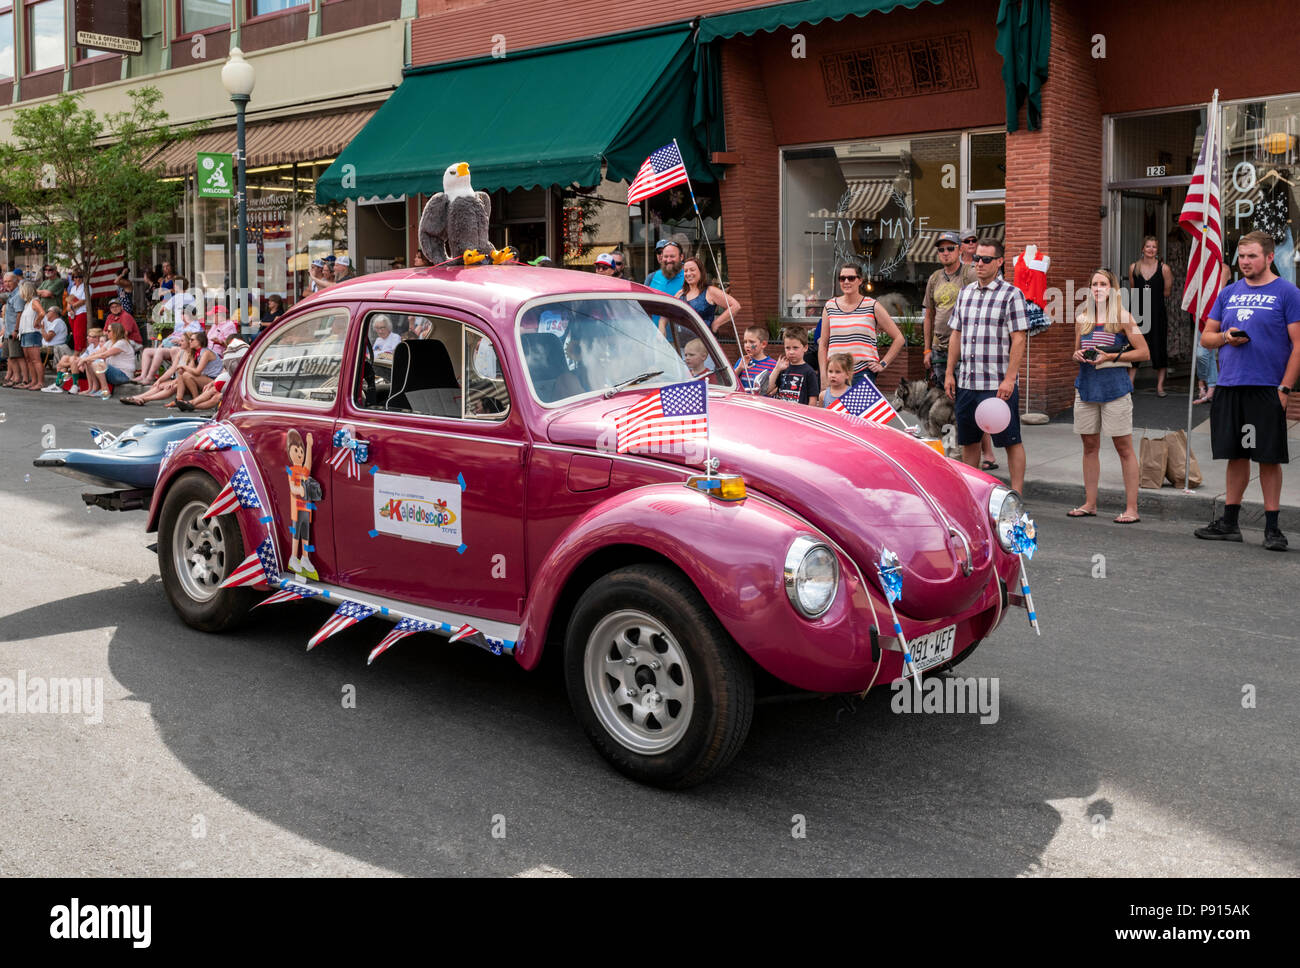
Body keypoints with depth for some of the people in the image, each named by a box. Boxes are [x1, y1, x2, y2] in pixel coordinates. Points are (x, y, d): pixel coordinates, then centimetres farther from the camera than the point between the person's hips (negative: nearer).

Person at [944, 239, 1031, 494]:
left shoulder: (1012, 294, -5)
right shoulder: (965, 293, 14)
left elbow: (1019, 339, -9)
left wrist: (1009, 379, -16)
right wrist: (949, 373, 11)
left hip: (999, 384, -6)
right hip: (966, 383, 6)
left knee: (1011, 441, 0)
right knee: (968, 441, 12)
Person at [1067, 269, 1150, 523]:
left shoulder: (1122, 317, -3)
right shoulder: (1082, 319, 11)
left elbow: (1143, 352, -5)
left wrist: (1112, 356, -14)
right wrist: (1077, 356, 0)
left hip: (1114, 385, -5)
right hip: (1086, 385, 5)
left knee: (1124, 447, -2)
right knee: (1089, 445, 10)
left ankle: (1131, 508, 1)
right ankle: (1090, 504, 19)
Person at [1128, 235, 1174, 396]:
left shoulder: (1164, 268, -4)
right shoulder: (1134, 267, 3)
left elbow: (1166, 292, 5)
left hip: (1157, 314, -2)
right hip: (1138, 313, 2)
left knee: (1159, 349, 3)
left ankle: (1160, 386, 12)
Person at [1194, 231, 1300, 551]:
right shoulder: (1229, 293, 13)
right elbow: (1206, 337, 18)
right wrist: (1225, 337, -5)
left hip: (1266, 389, -4)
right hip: (1228, 388, 4)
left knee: (1269, 458, 0)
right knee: (1236, 455, 11)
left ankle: (1272, 527, 8)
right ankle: (1229, 522, 18)